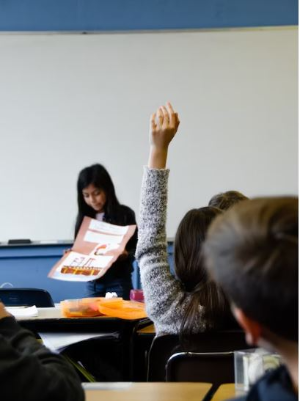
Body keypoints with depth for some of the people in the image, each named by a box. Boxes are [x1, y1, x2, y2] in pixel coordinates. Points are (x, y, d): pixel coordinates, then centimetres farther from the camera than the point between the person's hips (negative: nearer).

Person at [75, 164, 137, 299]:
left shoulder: (124, 214, -5)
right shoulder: (84, 217, 6)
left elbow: (136, 247, -2)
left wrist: (125, 255, -21)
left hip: (118, 282, -3)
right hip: (93, 283, 4)